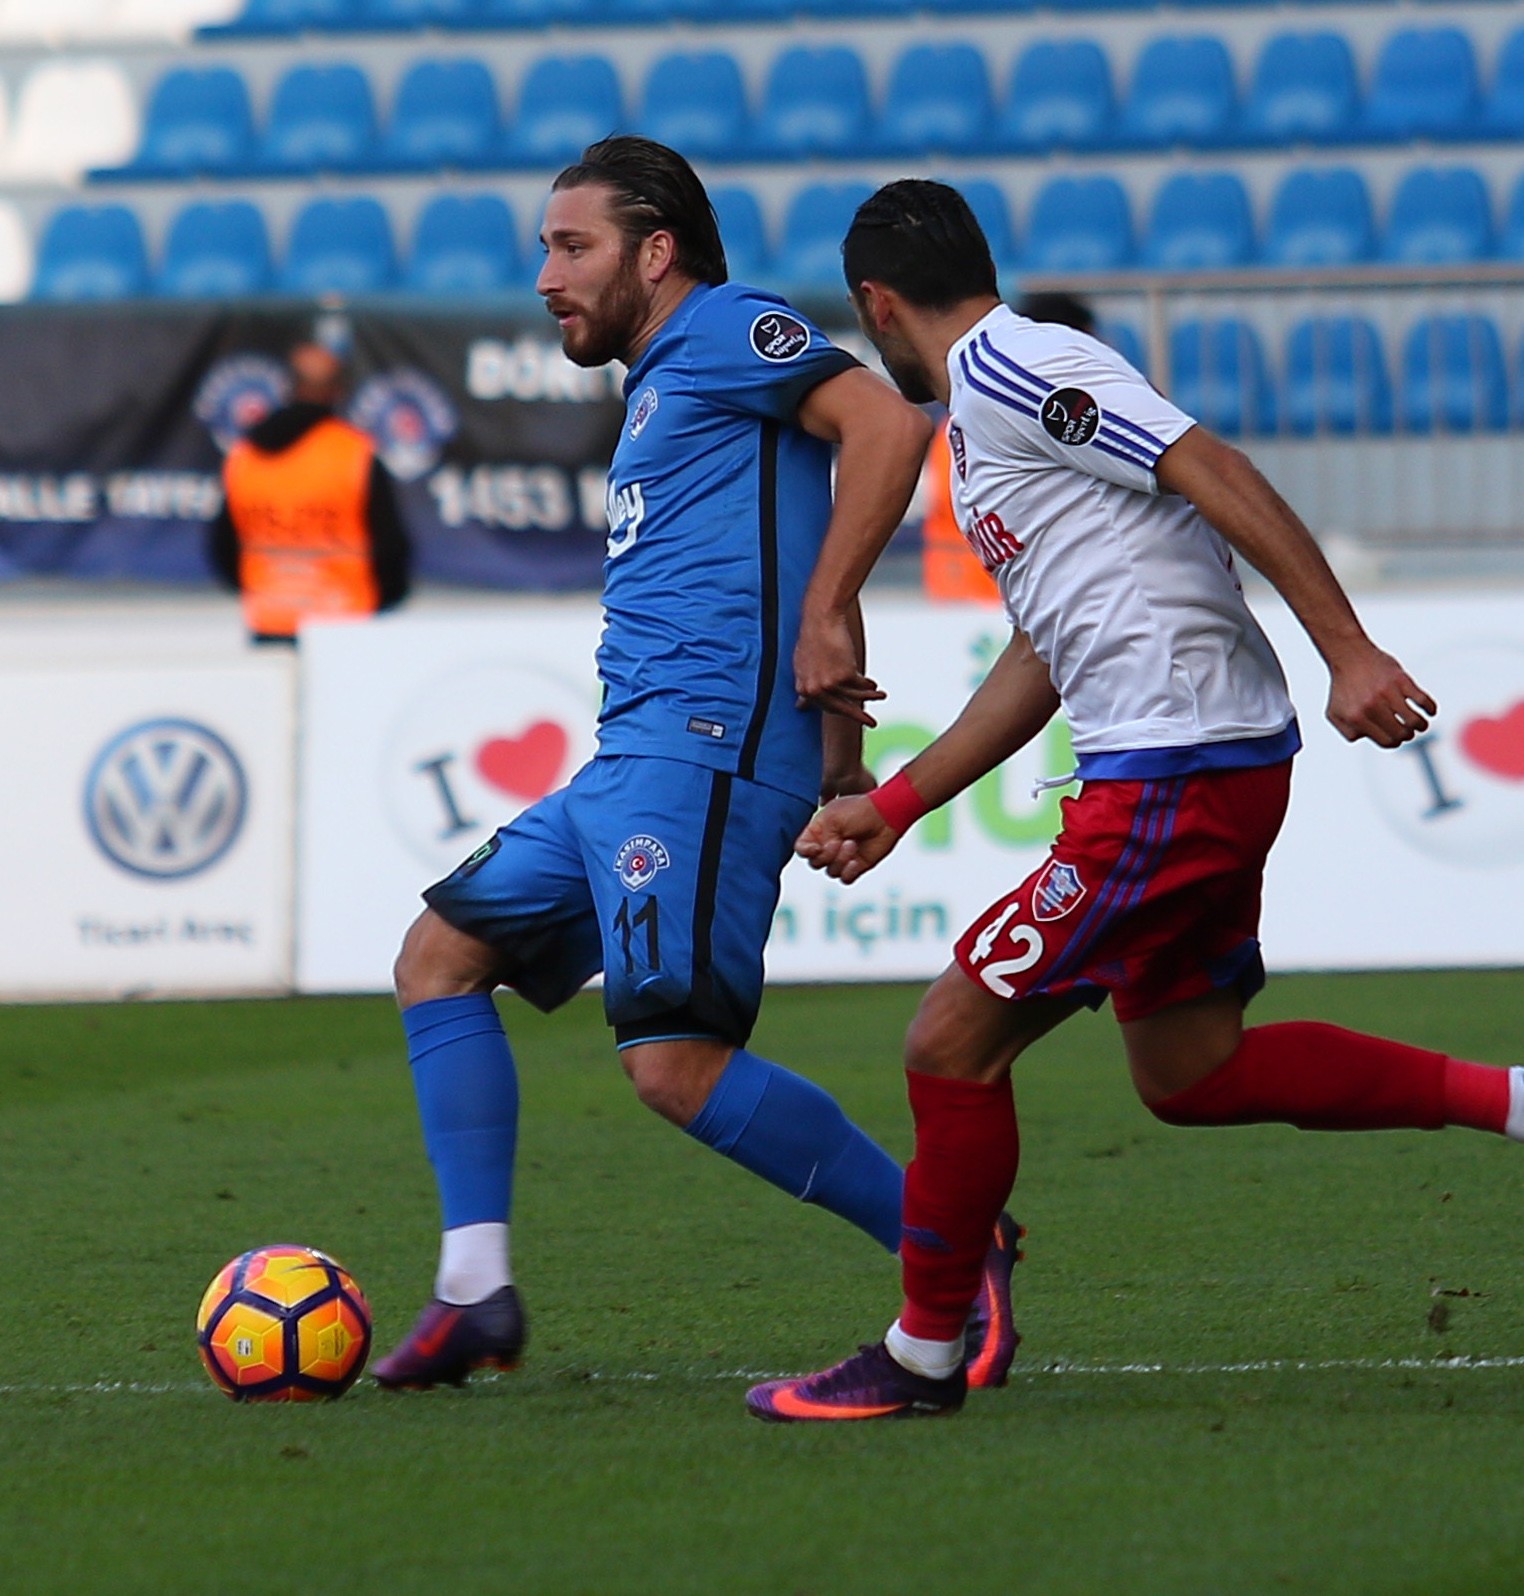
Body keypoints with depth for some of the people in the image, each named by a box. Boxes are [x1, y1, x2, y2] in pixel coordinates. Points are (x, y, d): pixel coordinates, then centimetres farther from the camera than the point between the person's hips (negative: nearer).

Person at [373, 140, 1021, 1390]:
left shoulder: (723, 330, -2)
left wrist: (821, 618, -16)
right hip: (629, 766, 11)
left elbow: (887, 423, -17)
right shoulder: (658, 389, 26)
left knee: (677, 1062, -19)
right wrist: (844, 780, 18)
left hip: (702, 750, -11)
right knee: (442, 953, 11)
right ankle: (476, 1294, 6)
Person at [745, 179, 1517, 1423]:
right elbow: (1042, 661, 26)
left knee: (953, 1045, -4)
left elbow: (1217, 474, -20)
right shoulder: (990, 398, 21)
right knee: (1188, 1072, 17)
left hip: (1173, 772, -10)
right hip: (1207, 763, 10)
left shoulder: (1008, 365, -10)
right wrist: (894, 806, 26)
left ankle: (922, 1358, 7)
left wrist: (1349, 652, -26)